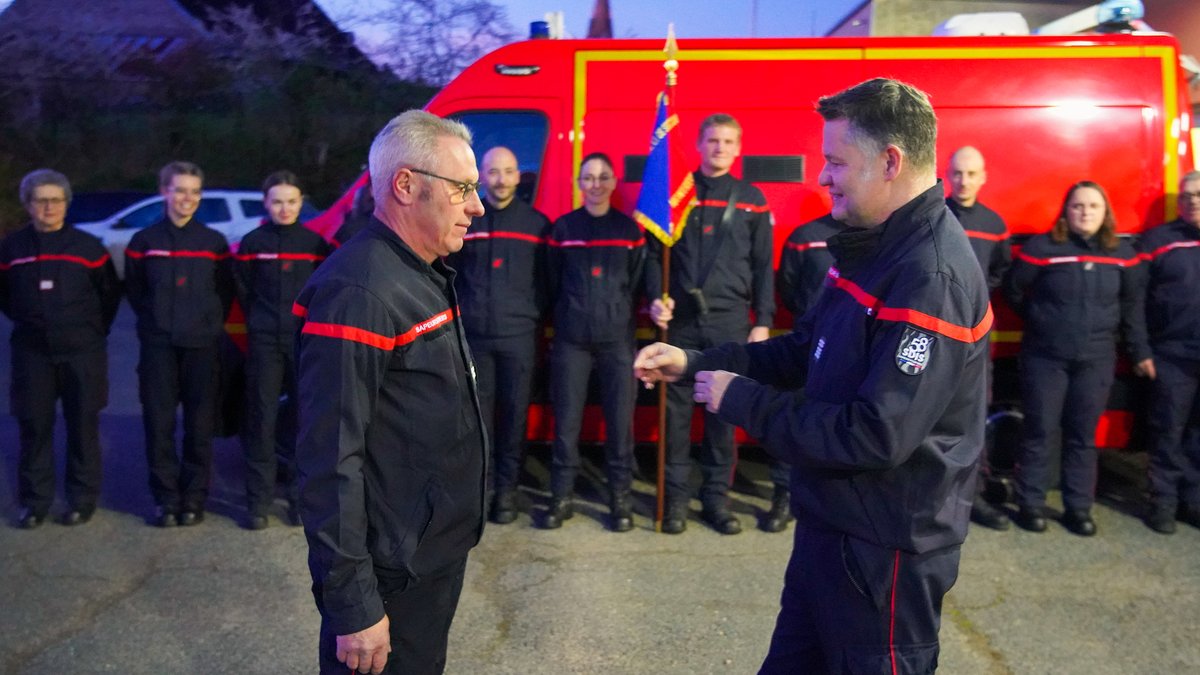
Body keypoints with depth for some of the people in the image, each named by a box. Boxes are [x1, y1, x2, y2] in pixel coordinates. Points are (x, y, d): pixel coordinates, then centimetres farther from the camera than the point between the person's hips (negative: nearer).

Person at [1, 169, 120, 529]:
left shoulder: (88, 246, 1)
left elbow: (110, 293, 9)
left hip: (82, 352, -1)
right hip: (31, 352, 1)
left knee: (83, 425, 3)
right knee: (34, 425, 4)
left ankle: (82, 499, 14)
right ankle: (34, 500, 16)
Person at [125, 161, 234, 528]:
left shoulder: (214, 242, 5)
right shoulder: (144, 241, 5)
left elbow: (226, 290, 10)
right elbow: (133, 289, 13)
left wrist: (211, 323, 3)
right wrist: (154, 320, 6)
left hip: (202, 345, 0)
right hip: (158, 345, 1)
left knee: (200, 423, 3)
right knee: (158, 422, 1)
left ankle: (194, 498, 13)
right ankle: (166, 498, 12)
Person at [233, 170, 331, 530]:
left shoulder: (315, 243, 3)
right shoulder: (252, 243, 3)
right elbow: (243, 291, 13)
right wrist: (259, 321, 11)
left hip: (306, 341, 0)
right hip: (265, 342, 0)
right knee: (261, 418, 1)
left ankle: (300, 496, 14)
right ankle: (259, 500, 10)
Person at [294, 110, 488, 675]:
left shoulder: (425, 277, 9)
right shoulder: (359, 292, -23)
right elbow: (331, 460, -25)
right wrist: (352, 606, -23)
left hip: (438, 558, 9)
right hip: (389, 583, -9)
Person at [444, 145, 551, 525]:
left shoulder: (536, 223, 7)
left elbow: (546, 280, 8)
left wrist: (534, 318, -1)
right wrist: (458, 315, 3)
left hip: (518, 336, 0)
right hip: (473, 336, 1)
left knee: (514, 413, 3)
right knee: (477, 413, 5)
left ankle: (506, 488, 13)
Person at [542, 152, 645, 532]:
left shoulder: (630, 229, 6)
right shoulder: (563, 228, 5)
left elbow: (637, 283, 9)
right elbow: (553, 284, 10)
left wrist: (618, 315, 6)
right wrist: (565, 317, 11)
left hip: (617, 338, 0)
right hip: (570, 339, 0)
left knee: (620, 419, 1)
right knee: (566, 420, 2)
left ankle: (620, 499, 13)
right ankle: (562, 497, 14)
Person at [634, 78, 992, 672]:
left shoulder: (932, 278, -26)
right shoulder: (874, 248, 6)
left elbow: (876, 438, -30)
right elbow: (804, 352, 13)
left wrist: (742, 401, -21)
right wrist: (696, 362, 2)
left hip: (883, 550, -9)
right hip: (831, 525, 9)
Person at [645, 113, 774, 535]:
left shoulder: (751, 200, 8)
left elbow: (763, 266, 7)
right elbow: (655, 252, 8)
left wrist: (763, 322, 1)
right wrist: (656, 298, -7)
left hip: (730, 321, 0)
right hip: (680, 319, 0)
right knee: (677, 410, 3)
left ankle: (716, 498, 16)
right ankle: (676, 498, 14)